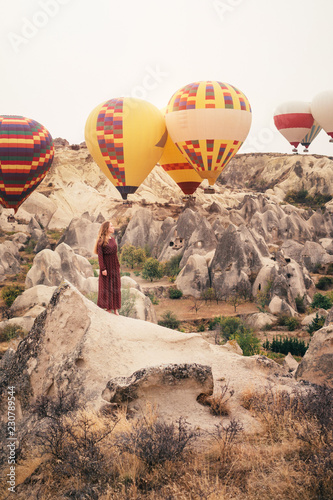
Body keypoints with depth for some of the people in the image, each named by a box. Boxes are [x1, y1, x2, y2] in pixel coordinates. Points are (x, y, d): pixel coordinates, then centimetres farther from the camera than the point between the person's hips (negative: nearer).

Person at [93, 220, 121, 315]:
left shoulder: (113, 240, 11)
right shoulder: (101, 241, -10)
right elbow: (100, 255, -13)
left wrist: (118, 266, 13)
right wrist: (103, 268, -18)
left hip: (114, 266, 7)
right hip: (106, 266, -7)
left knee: (115, 287, 7)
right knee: (107, 287, 0)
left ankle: (115, 308, 12)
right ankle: (108, 308, 7)